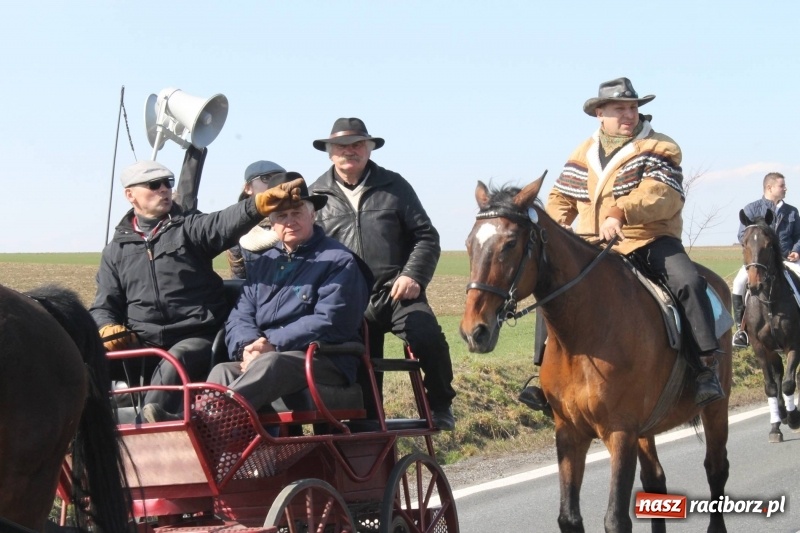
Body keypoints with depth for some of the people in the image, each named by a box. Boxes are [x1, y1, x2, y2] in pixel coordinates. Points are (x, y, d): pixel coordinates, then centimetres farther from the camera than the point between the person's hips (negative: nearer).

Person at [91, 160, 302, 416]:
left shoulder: (189, 229, 9)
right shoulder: (116, 251, 18)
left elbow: (226, 223, -13)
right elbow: (104, 306, 18)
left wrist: (262, 203, -36)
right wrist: (108, 328, -8)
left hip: (195, 339, -2)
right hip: (141, 345, 3)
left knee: (175, 362, -35)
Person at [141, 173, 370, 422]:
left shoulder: (338, 260, 3)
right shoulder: (264, 264, 24)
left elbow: (328, 322, -9)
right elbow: (239, 318, 16)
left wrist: (273, 345, -16)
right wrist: (247, 346, -9)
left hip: (325, 361, -6)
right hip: (262, 358, 6)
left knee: (270, 364, -37)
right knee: (224, 371, -26)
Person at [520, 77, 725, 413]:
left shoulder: (659, 149, -2)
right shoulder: (584, 154, 15)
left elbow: (661, 195, -18)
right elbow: (561, 198, 21)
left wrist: (621, 212, -35)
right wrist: (554, 224, -2)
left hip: (650, 242, -5)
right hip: (594, 248, 5)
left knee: (687, 281, -30)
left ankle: (706, 369, -28)